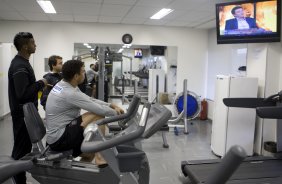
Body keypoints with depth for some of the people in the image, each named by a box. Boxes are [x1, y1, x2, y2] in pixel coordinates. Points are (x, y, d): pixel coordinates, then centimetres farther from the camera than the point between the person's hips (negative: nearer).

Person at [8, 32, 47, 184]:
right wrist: (41, 84, -19)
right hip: (23, 113, -10)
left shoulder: (21, 62, 11)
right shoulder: (20, 66, -22)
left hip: (25, 111, 10)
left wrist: (38, 84, 7)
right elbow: (23, 93, -30)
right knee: (22, 148, 0)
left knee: (23, 146, 19)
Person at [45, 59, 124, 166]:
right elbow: (99, 110, -20)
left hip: (55, 136, 10)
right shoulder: (70, 93, -24)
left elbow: (90, 100, 10)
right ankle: (100, 157, -8)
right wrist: (116, 113, -2)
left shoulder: (63, 85, 5)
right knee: (98, 116, -17)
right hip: (59, 139, -10)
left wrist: (111, 105, 4)